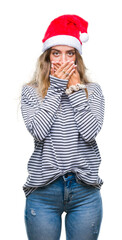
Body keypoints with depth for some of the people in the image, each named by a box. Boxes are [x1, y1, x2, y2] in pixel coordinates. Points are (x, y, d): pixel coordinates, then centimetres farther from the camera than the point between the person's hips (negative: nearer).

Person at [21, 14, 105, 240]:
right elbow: (38, 132, -13)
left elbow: (90, 133, -10)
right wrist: (55, 89, -9)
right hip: (43, 190, -1)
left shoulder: (92, 90, 5)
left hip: (85, 190, 1)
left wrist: (76, 89, -8)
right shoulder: (30, 91, 3)